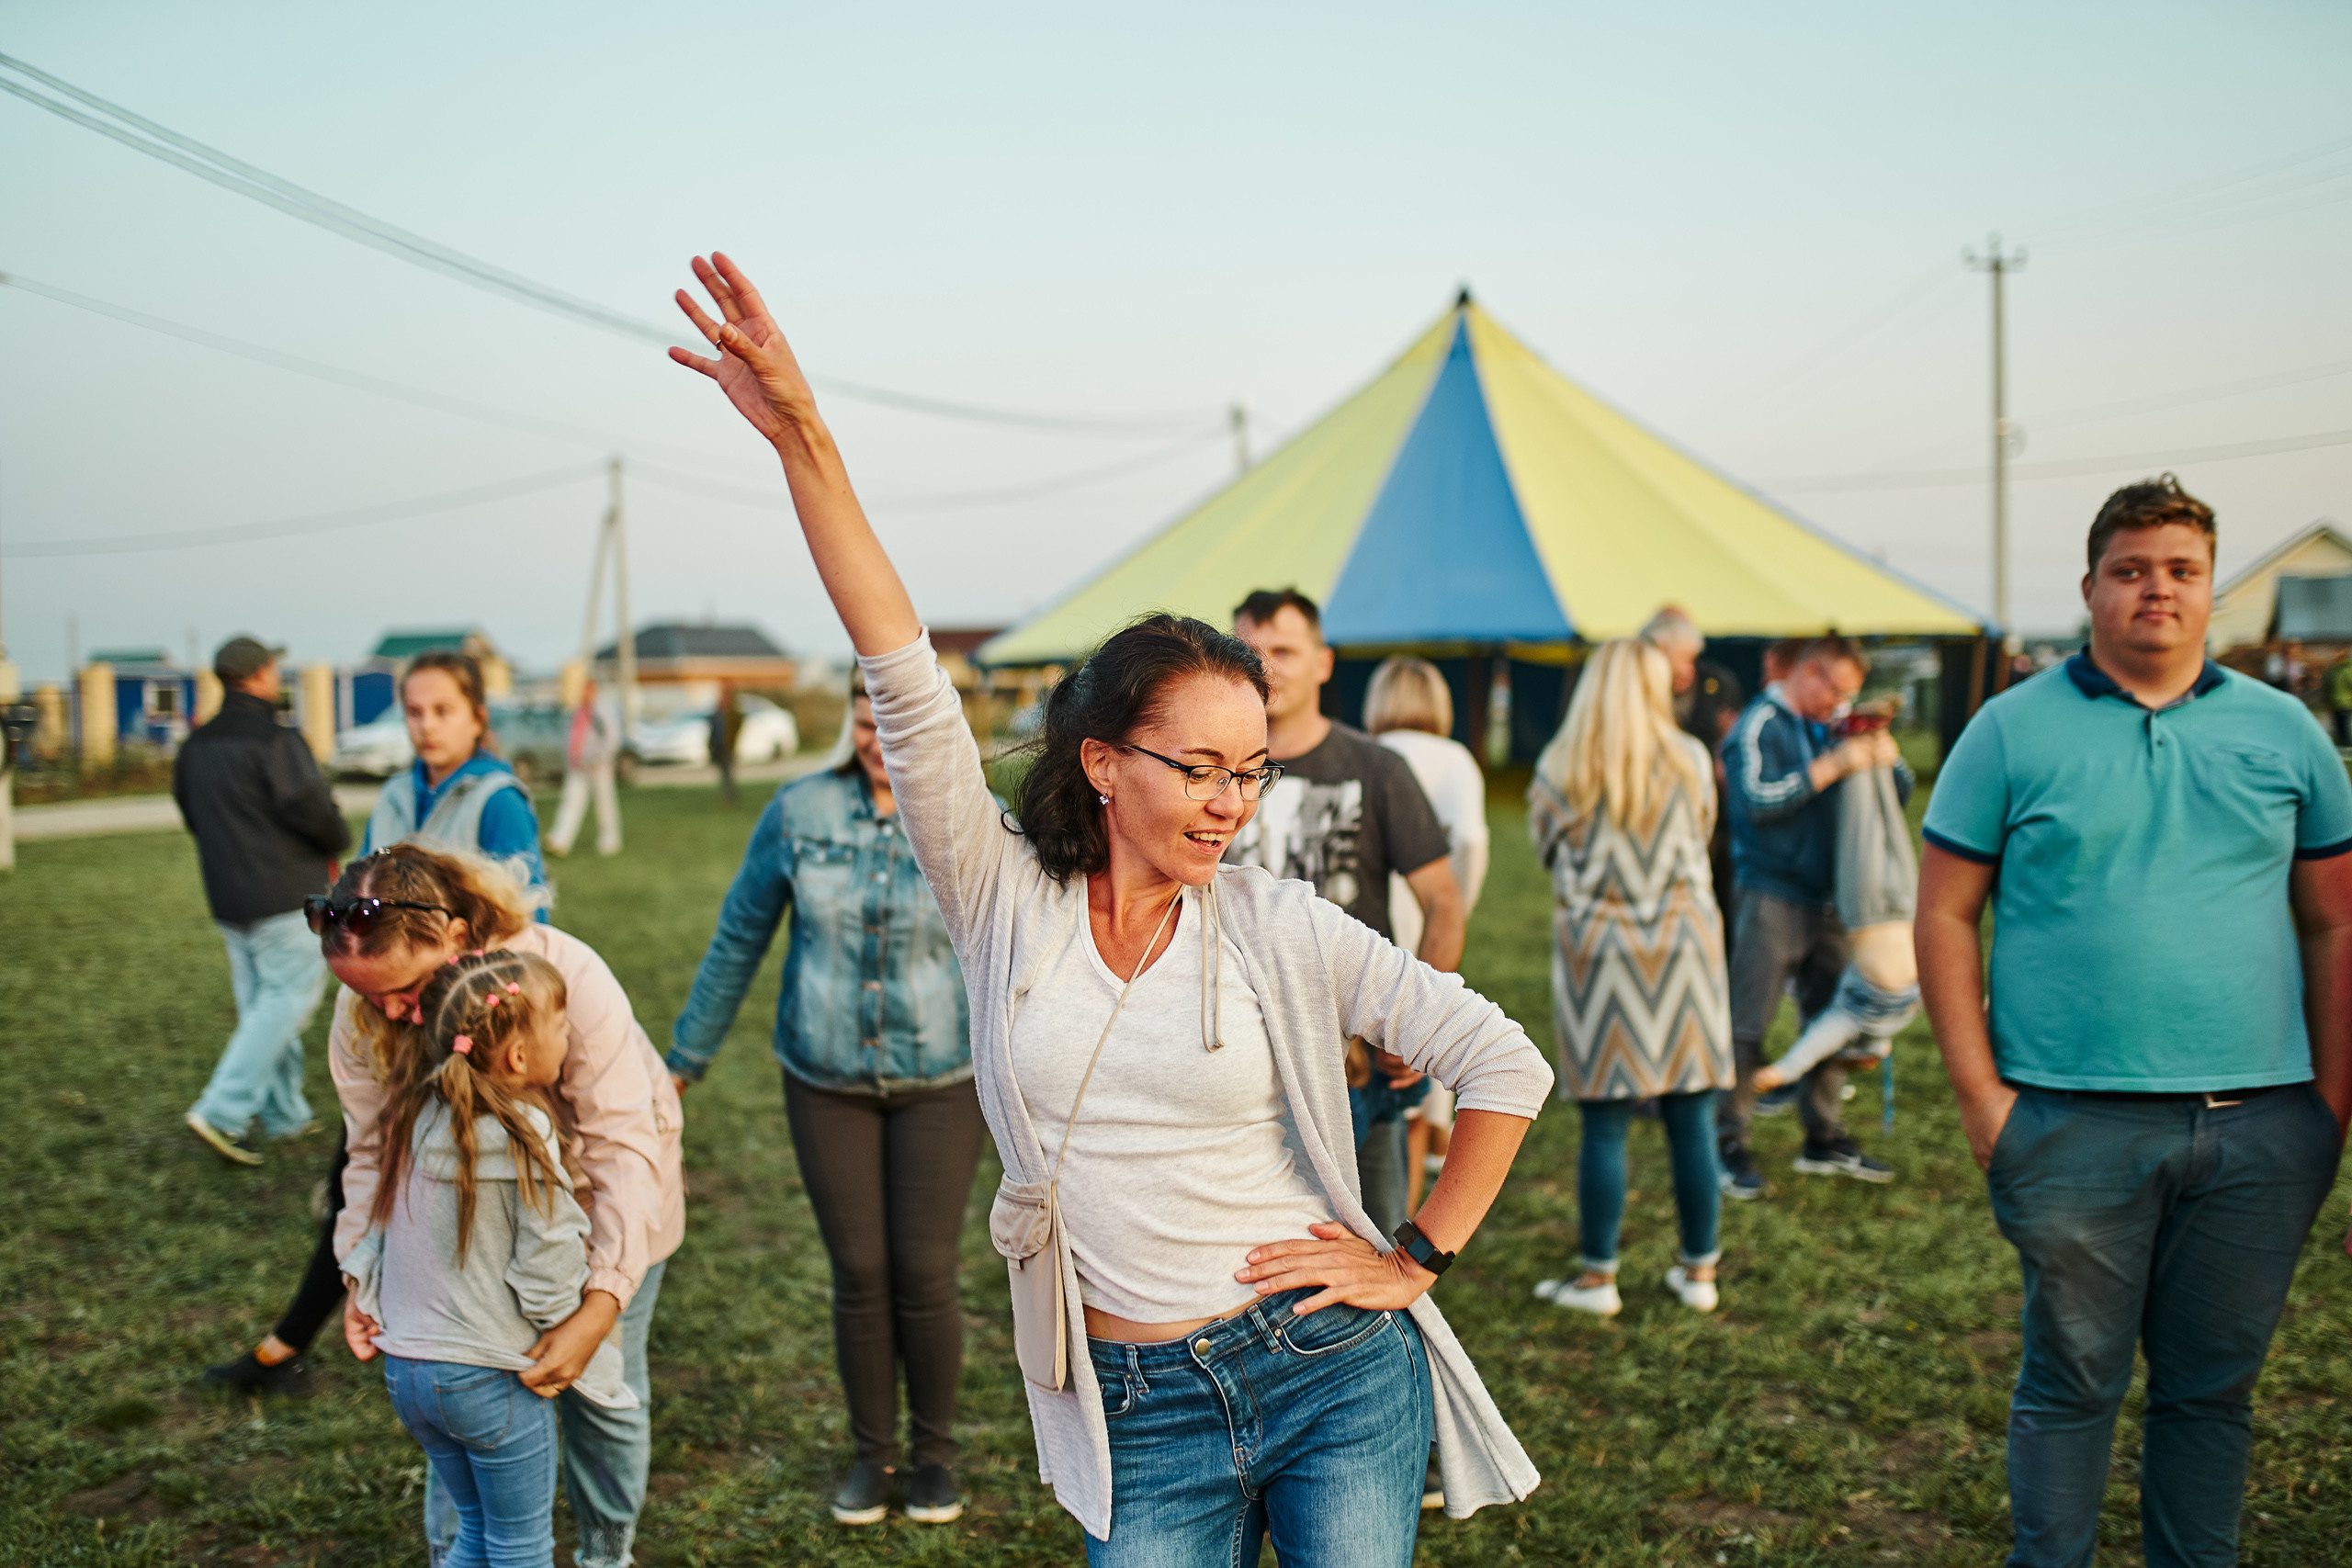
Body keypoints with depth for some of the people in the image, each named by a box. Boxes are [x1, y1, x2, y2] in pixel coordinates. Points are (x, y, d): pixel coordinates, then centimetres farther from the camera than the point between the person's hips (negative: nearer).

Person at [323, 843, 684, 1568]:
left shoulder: (566, 976, -38)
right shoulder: (362, 1013, -22)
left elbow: (625, 1148, -38)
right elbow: (376, 1149, -12)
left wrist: (600, 1306, -45)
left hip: (605, 1209, -3)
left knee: (602, 1391, 9)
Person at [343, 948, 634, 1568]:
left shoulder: (418, 1114, 0)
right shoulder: (521, 1135, -21)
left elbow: (380, 1222, 9)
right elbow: (548, 1260, -17)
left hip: (405, 1371, 7)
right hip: (488, 1377, -7)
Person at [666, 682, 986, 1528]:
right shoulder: (798, 812, -7)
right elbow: (738, 940, 3)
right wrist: (685, 1058, 9)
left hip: (939, 1082, -1)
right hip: (827, 1084, 1)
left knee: (925, 1272, 1)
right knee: (859, 1273, 6)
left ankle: (934, 1450, 25)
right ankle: (872, 1452, 27)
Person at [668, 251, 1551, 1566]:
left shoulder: (1279, 928, -5)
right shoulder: (1007, 904, -3)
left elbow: (1506, 1063, 1)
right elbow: (908, 687, -14)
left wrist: (1419, 1258, -1)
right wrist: (805, 445, -22)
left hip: (1336, 1378, 0)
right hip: (1143, 1421, 1)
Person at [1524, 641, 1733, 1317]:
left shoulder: (1558, 770, -4)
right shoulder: (1690, 761, -1)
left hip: (1595, 946, -1)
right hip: (1683, 943, 1)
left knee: (1604, 1124, 3)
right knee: (1692, 1121, 9)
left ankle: (1598, 1276, 11)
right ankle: (1698, 1269, 19)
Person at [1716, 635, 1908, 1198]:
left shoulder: (1833, 727, 14)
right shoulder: (1761, 724, -6)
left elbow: (1900, 792, 17)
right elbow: (1755, 799, -22)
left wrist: (1884, 752, -3)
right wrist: (1831, 767, -22)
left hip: (1828, 899, 7)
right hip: (1773, 895, -7)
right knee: (1747, 1023, -5)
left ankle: (1824, 1139, 22)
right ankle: (1730, 1142, 4)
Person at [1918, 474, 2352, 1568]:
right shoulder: (2014, 730, 1)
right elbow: (1944, 916, 0)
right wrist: (1979, 1091, -7)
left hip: (2261, 1127, 3)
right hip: (2075, 1125, -2)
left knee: (2213, 1387, 13)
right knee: (2071, 1384, 6)